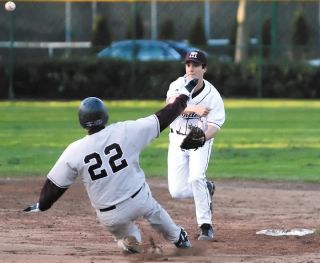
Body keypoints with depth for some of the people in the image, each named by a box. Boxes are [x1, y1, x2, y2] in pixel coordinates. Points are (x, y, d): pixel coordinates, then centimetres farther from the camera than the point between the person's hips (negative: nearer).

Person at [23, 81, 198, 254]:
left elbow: (54, 184, -4)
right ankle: (179, 239, 52)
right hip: (140, 200, 1)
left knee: (120, 229, 35)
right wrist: (185, 95, 9)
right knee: (155, 211, 36)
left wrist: (41, 205, 14)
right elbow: (162, 119, -5)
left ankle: (128, 241, 9)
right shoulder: (125, 131, -14)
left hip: (110, 216, -1)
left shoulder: (74, 152, -14)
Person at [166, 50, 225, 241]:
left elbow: (214, 128, -18)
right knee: (177, 191, -3)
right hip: (177, 140, 3)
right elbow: (172, 105, -30)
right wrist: (194, 109, -47)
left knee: (196, 178, -28)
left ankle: (206, 226, -17)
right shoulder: (178, 85, -10)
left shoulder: (213, 96, -14)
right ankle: (207, 189, 29)